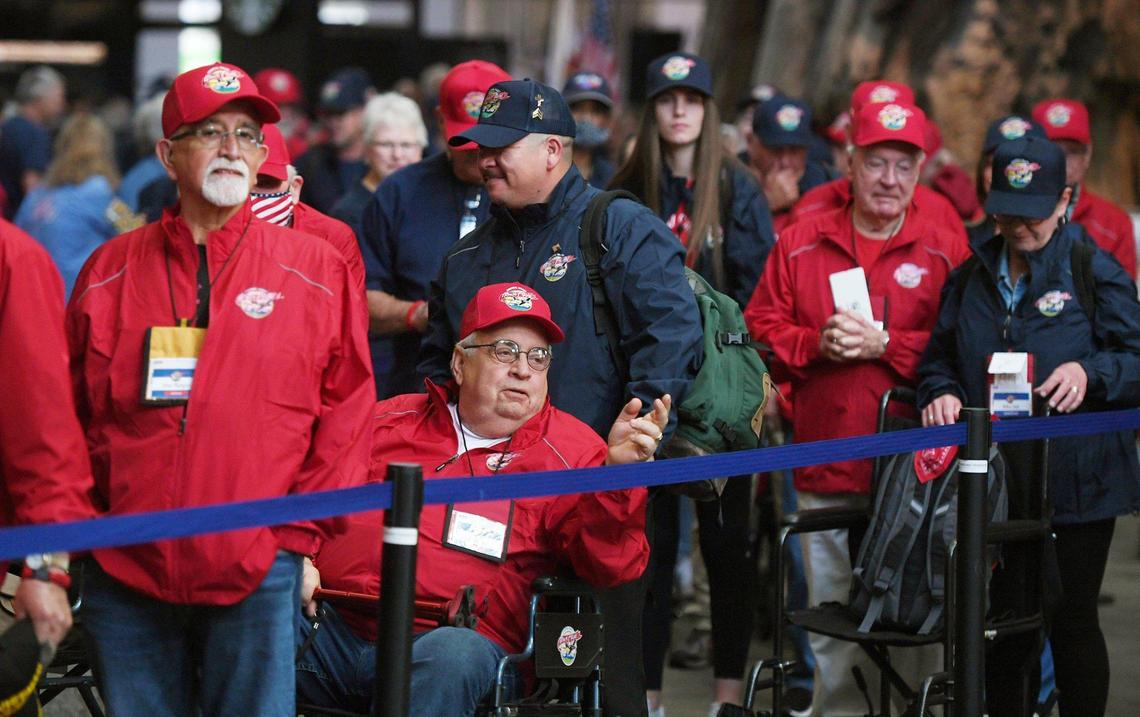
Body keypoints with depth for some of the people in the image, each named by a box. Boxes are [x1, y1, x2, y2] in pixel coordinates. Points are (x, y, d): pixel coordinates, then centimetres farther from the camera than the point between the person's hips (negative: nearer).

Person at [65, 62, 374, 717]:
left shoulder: (317, 269, 5)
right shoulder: (111, 272, 9)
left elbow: (346, 414, 4)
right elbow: (69, 414, 13)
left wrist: (300, 539, -1)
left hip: (256, 574, -2)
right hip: (124, 572, 2)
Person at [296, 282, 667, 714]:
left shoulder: (569, 450, 11)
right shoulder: (388, 421, 20)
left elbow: (608, 565, -2)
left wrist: (617, 472, -18)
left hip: (455, 638, -1)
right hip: (333, 626, 2)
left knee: (451, 654, -38)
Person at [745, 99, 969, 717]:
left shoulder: (945, 250, 3)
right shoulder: (800, 243, 10)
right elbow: (761, 329, 8)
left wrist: (885, 344, -14)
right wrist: (816, 344, -9)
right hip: (825, 459, 2)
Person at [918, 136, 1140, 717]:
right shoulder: (971, 277, 12)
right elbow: (939, 357, 17)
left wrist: (1091, 374, -25)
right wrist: (942, 393, -5)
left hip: (1075, 485, -4)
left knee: (1071, 620, 1)